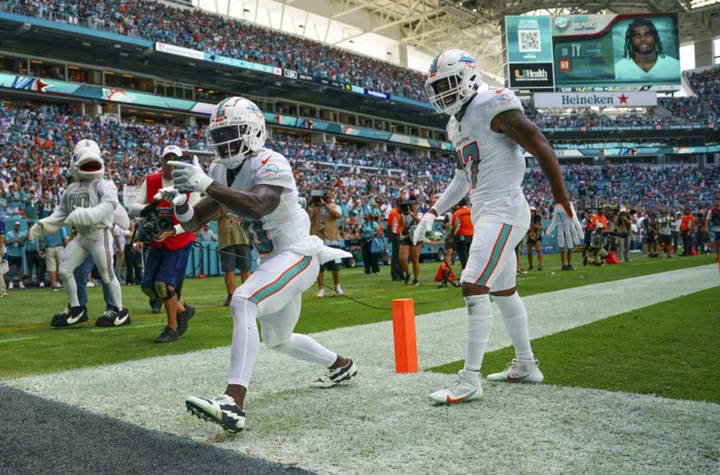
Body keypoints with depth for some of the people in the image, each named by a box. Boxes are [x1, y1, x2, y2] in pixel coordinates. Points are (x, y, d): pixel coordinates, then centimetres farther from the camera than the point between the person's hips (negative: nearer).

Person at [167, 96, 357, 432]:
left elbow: (256, 207, -41)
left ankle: (233, 404, -37)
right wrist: (179, 203, -19)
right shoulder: (220, 171, 3)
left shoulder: (271, 165, -21)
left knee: (243, 303, -32)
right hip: (272, 261, 10)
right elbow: (194, 223, 1)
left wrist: (206, 185, -45)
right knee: (277, 341, 23)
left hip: (297, 255, -9)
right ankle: (341, 365, 46)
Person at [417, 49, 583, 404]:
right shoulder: (457, 124, 15)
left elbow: (542, 149, -15)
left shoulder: (493, 106, -13)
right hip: (485, 215, 10)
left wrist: (563, 206, -17)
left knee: (473, 287, -15)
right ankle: (526, 366, 30)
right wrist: (433, 212, 20)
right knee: (503, 291, 16)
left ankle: (469, 381, -9)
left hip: (503, 211, -10)